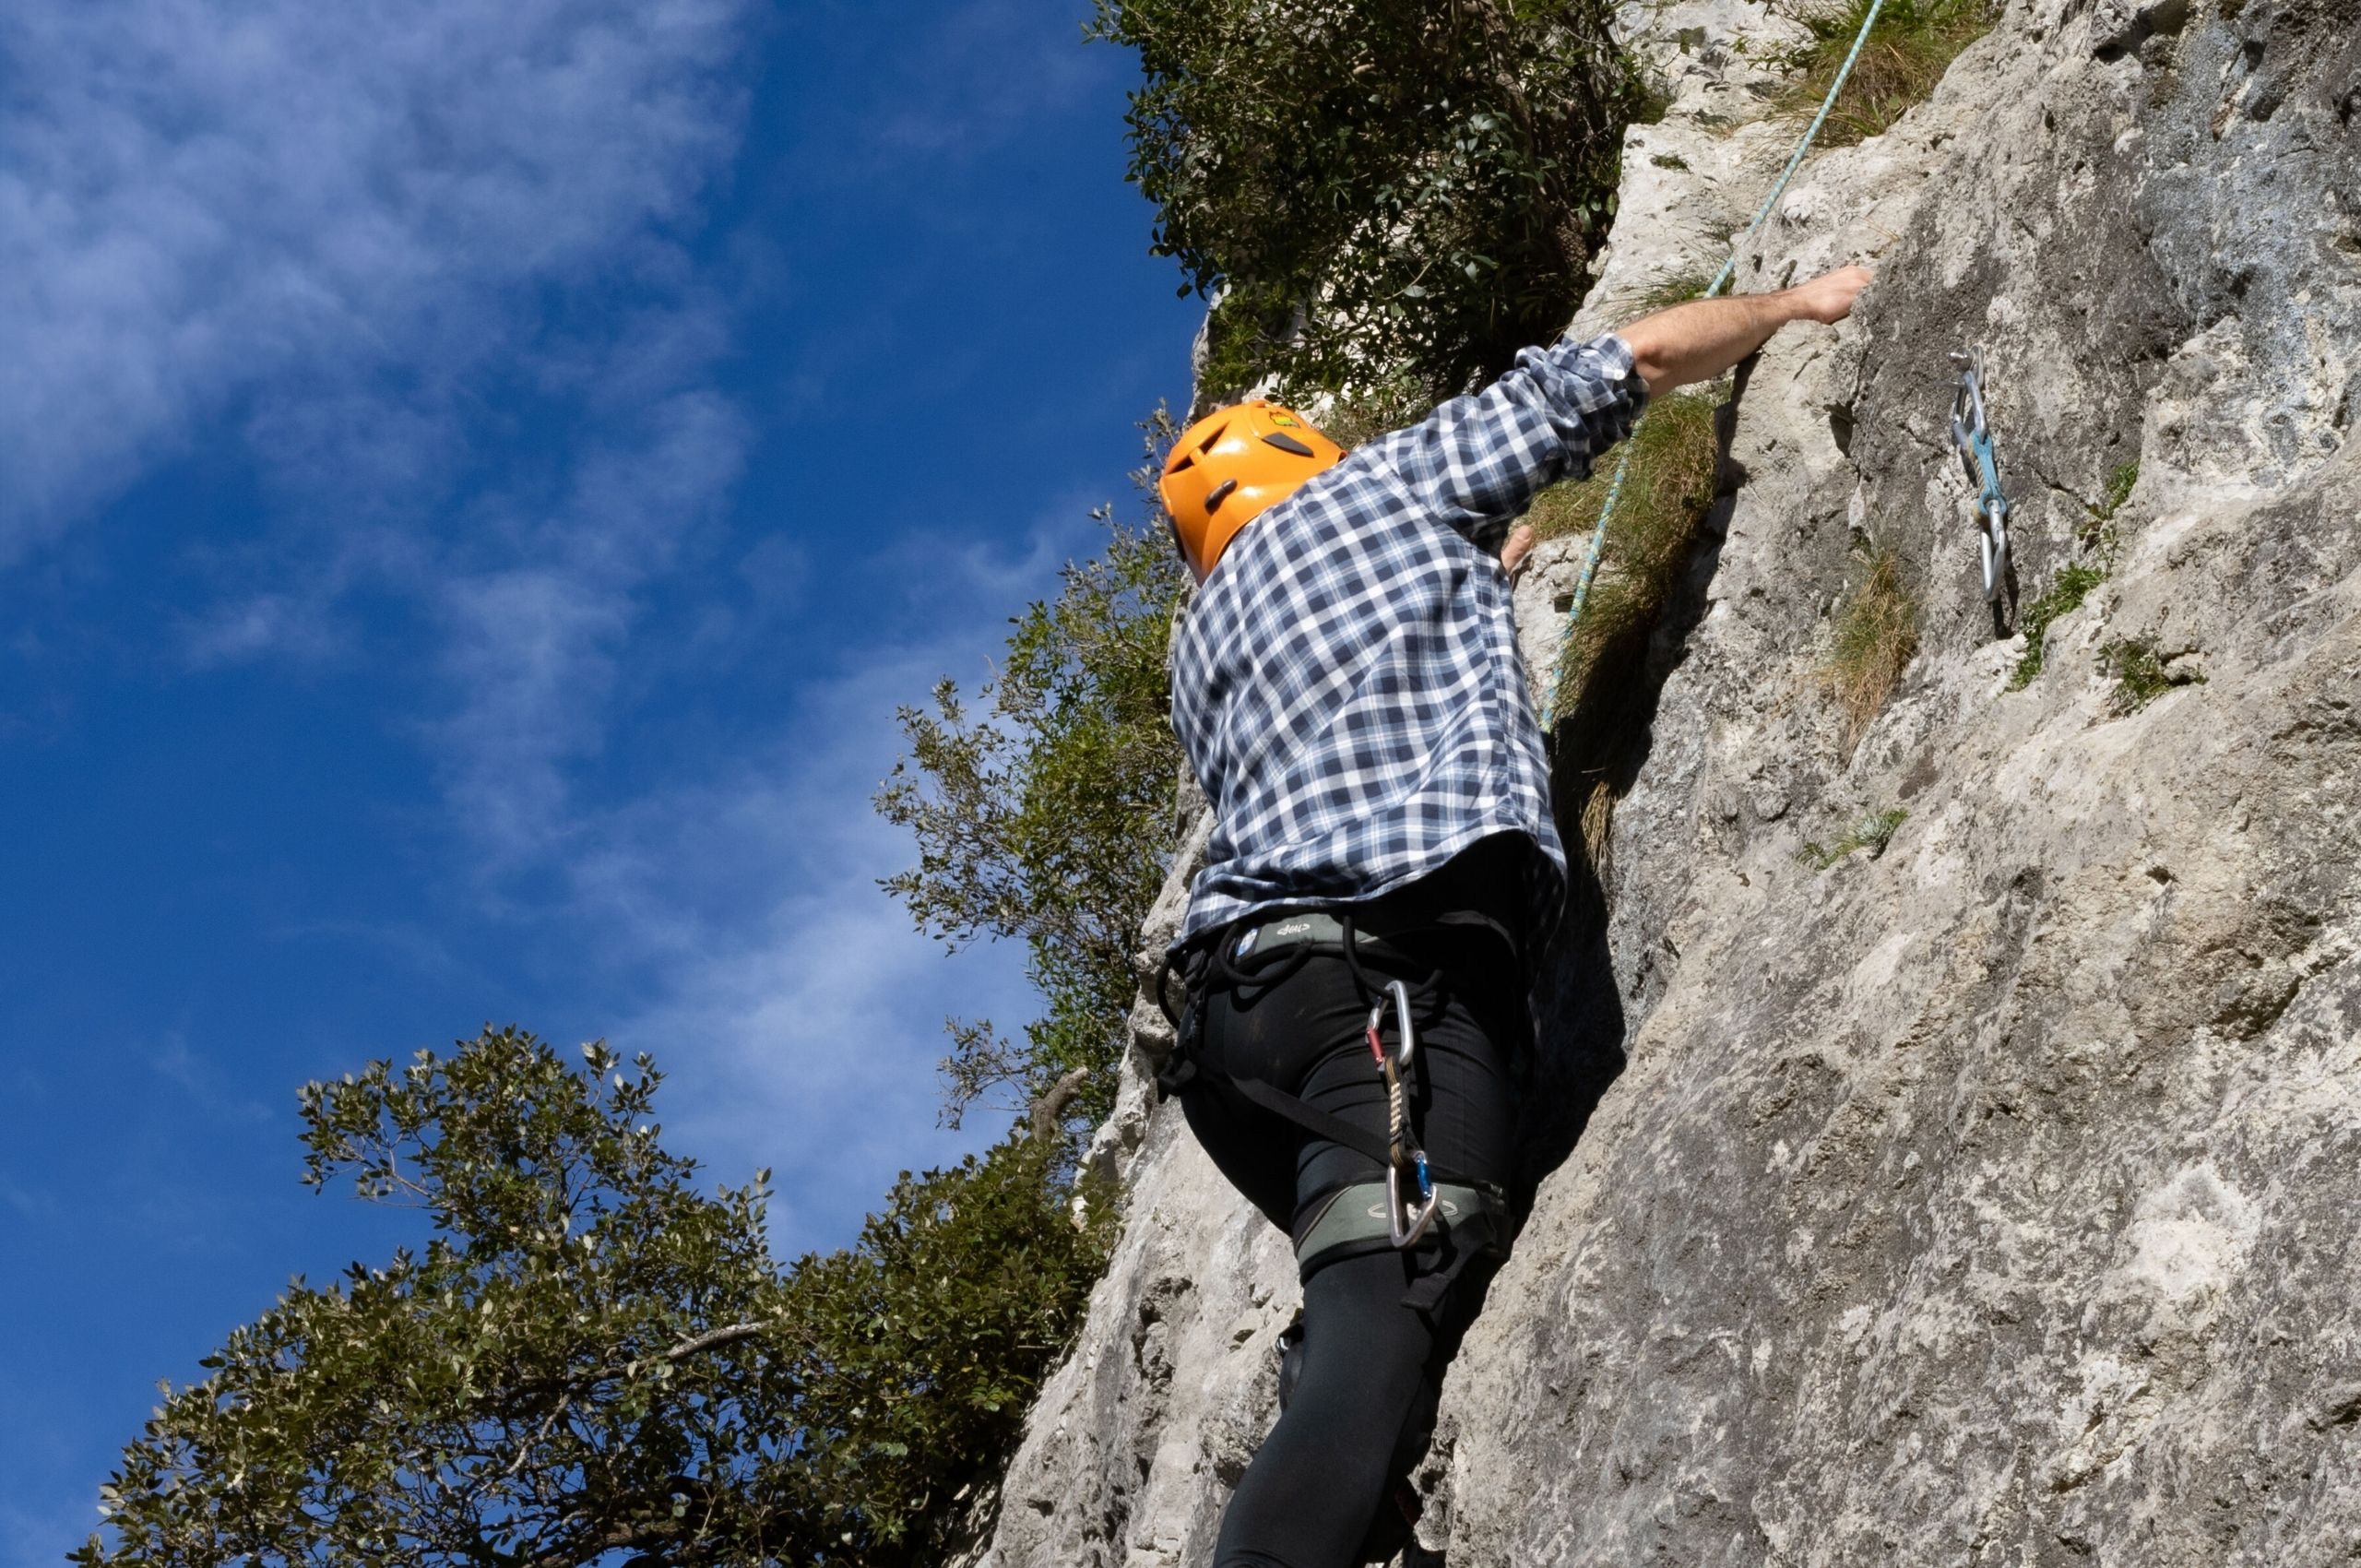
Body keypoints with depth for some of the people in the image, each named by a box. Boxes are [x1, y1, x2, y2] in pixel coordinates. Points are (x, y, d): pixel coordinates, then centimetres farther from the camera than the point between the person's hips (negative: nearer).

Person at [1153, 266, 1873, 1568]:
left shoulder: (1200, 649, 33)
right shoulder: (1378, 482, 19)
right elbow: (1640, 356, 22)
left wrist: (1473, 571, 61)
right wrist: (1803, 301, 38)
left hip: (1239, 997, 8)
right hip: (1389, 968, -8)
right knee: (1378, 1352, -23)